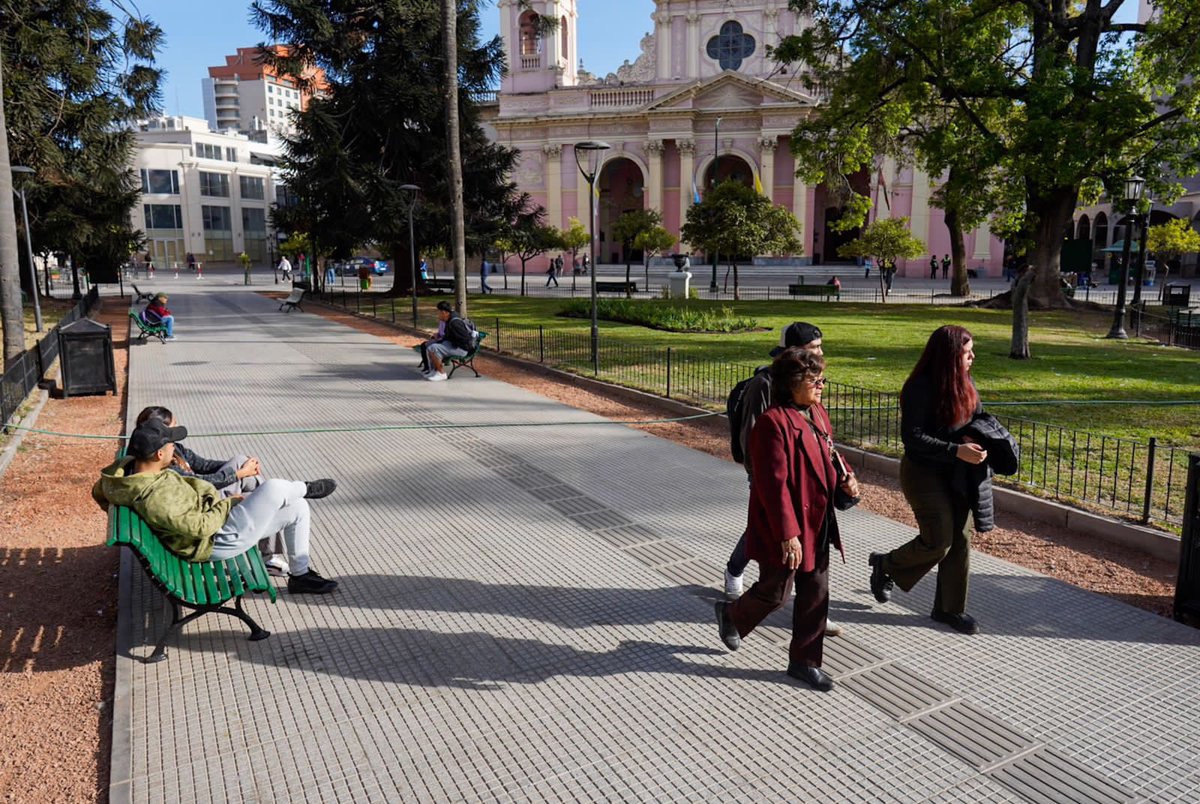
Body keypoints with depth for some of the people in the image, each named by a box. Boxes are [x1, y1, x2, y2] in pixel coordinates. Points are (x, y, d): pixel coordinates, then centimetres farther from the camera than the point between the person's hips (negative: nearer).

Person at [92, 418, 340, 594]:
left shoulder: (128, 467, -4)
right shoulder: (158, 498, -33)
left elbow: (99, 490, 15)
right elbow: (200, 526, -28)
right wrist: (229, 503, -12)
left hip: (217, 514, 10)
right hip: (220, 539, -10)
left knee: (298, 508, 9)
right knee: (274, 488, -27)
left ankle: (300, 575, 24)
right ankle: (305, 489, 12)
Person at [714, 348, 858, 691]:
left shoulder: (817, 414, 7)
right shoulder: (773, 422, -22)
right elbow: (774, 484, -24)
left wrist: (845, 478, 1)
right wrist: (788, 534, -24)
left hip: (817, 523, 8)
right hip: (783, 529, -8)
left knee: (816, 595, 13)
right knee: (775, 593, 8)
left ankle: (804, 661, 28)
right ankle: (732, 615, 38)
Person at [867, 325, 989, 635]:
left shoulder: (965, 383, 3)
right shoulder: (921, 388, -19)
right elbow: (912, 437, -22)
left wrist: (981, 444, -6)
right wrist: (957, 450, -27)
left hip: (956, 473, 7)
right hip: (924, 473, -7)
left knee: (958, 540, 9)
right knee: (938, 540, -6)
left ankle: (950, 608, 23)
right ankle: (885, 566, 21)